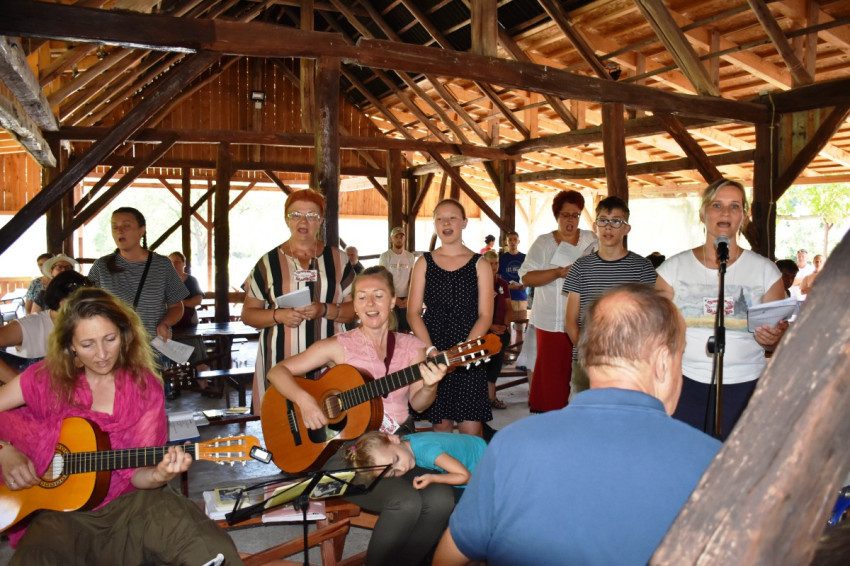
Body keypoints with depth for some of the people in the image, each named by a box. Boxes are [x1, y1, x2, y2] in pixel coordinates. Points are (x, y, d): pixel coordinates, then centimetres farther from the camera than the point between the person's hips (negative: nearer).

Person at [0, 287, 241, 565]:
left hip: (129, 500, -1)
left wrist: (157, 476, -25)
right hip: (61, 509, 1)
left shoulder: (145, 386, -1)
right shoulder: (47, 377, 0)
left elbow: (136, 471, -4)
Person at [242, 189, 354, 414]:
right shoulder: (269, 262, 6)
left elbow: (355, 308, 6)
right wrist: (278, 315, -11)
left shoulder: (337, 259, 8)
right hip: (281, 361, 0)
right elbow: (248, 313, 7)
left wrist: (324, 310, -12)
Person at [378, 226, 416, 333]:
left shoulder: (410, 256, 7)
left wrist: (408, 298, -8)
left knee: (406, 328, 1)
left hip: (406, 299, 3)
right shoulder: (385, 256, -2)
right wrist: (395, 299, -12)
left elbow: (412, 280, 5)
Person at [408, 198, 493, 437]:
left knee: (471, 428, -5)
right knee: (440, 424, 5)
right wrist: (431, 350, -11)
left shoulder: (479, 265, 5)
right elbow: (413, 313, 4)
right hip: (432, 352, 1)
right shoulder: (424, 263, 9)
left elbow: (485, 316, -1)